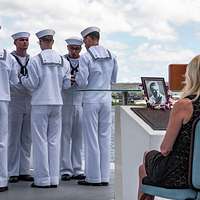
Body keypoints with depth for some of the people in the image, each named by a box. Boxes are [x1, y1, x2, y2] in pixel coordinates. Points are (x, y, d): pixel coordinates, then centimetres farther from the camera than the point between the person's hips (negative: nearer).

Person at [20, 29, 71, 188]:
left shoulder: (35, 60, -8)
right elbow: (67, 84, 5)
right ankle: (54, 178, 10)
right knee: (54, 141, 9)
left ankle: (42, 179, 2)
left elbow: (32, 84, -9)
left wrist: (22, 78, 10)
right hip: (57, 103, 4)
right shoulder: (63, 61, 5)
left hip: (40, 104, -4)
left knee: (40, 141, 1)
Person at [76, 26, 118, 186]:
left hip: (91, 100, -5)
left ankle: (94, 177, 4)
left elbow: (82, 82, -13)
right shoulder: (111, 56, 7)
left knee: (91, 138, 1)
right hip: (107, 99, 5)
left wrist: (76, 79, 8)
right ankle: (104, 177, 10)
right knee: (105, 137, 8)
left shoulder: (86, 57, -9)